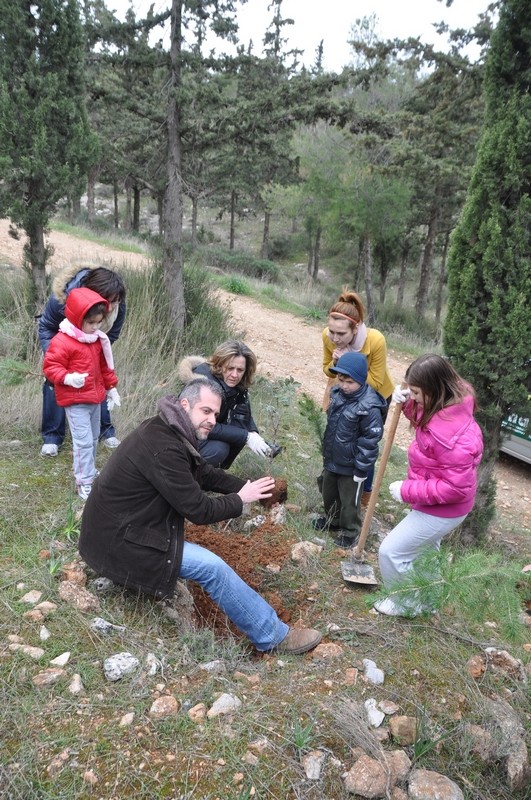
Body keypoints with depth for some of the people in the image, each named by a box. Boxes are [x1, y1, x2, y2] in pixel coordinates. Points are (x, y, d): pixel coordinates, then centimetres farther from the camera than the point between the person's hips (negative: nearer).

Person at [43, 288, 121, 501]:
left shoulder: (98, 339, 7)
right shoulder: (62, 341, -18)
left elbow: (104, 366, 17)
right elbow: (50, 366, -18)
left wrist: (111, 388, 18)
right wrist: (68, 378, -34)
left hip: (95, 398, 8)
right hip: (75, 401, -8)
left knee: (93, 439, 19)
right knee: (84, 441, -9)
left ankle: (89, 471, 38)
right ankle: (84, 483, -1)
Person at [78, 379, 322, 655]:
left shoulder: (169, 430, 2)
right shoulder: (163, 448, -28)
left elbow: (206, 473, 12)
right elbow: (199, 510, -23)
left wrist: (246, 486, -1)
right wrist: (240, 499, -7)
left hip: (119, 523, 11)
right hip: (118, 540, -11)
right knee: (212, 567, -14)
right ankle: (273, 636, 1)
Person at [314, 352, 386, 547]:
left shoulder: (369, 407, -26)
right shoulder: (337, 394, -3)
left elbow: (370, 441, -21)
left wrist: (361, 470, -17)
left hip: (350, 467, -7)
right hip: (331, 460, 7)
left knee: (349, 501, 12)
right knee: (329, 494, 25)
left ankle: (350, 532, 33)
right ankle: (332, 520, 49)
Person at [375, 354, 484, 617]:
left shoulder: (451, 435, -38)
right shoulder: (448, 405, -9)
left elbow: (455, 488, -33)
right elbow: (421, 417, 13)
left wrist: (407, 491, -25)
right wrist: (407, 403, -9)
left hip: (442, 510, -10)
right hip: (435, 504, 10)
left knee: (392, 552, 1)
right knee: (424, 552, 29)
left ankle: (405, 605, 26)